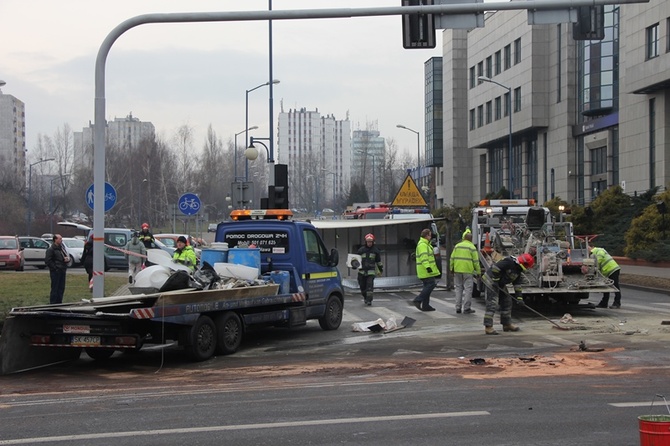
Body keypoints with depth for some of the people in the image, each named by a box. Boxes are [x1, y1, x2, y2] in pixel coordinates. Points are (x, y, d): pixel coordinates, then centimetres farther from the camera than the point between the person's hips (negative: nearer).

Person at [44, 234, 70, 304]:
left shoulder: (62, 248, 17)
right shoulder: (51, 249, -8)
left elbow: (67, 256, 26)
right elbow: (47, 260, -14)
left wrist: (67, 259, 2)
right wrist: (55, 267, -16)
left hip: (62, 271, 8)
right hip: (55, 272, -8)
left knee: (61, 288, 9)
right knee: (55, 288, -7)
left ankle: (59, 302, 16)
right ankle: (53, 303, -4)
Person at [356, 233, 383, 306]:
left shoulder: (375, 250, 5)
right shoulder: (361, 250, 3)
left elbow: (379, 261, 15)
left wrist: (381, 269, 20)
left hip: (371, 271, -2)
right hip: (362, 271, 2)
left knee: (370, 286, -14)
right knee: (362, 286, 8)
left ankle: (369, 300, -9)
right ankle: (365, 297, 32)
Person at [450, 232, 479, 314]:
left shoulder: (457, 246, 10)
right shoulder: (472, 247, -3)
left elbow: (452, 258, 9)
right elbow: (476, 261, -4)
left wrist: (451, 268, 17)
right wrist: (478, 271, 2)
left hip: (457, 270, 4)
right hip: (468, 271, -4)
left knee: (458, 289, 12)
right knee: (468, 289, 0)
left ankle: (458, 307, 12)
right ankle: (466, 308, -2)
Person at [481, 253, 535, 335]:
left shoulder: (518, 270, 8)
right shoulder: (509, 262, -23)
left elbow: (517, 285, 11)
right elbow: (495, 267, -28)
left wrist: (519, 297, 5)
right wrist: (495, 280, -23)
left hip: (500, 284, 10)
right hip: (491, 280, -10)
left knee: (507, 302, 13)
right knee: (492, 303, -15)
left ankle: (507, 324, 24)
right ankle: (488, 327, -17)